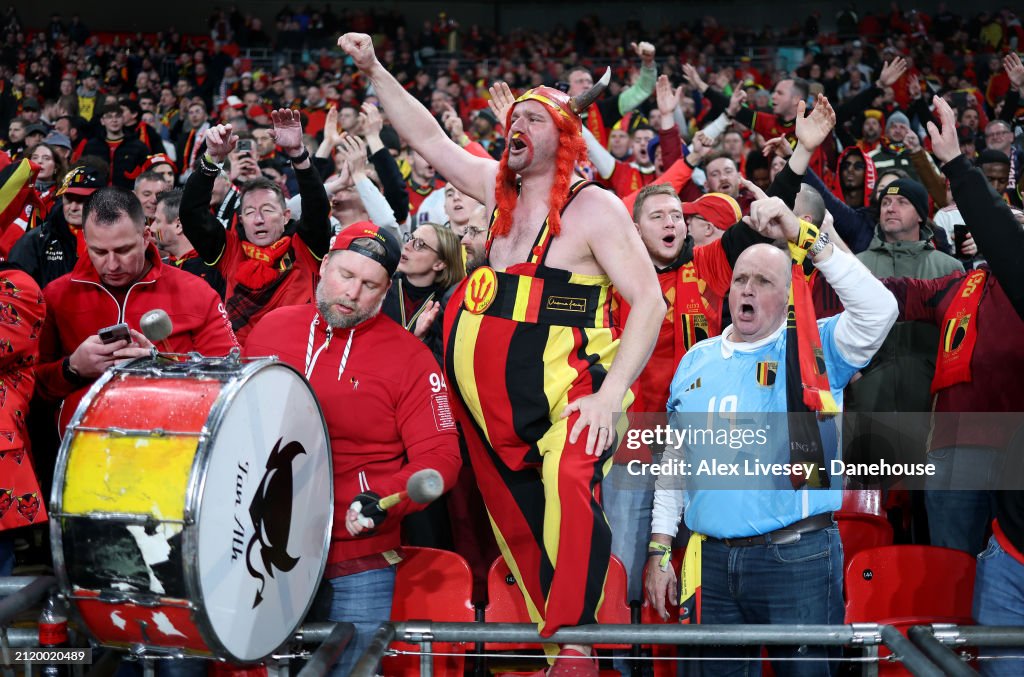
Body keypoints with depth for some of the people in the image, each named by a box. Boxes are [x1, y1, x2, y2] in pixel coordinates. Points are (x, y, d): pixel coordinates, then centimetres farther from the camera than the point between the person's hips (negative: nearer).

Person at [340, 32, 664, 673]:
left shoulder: (595, 207, -5)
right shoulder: (501, 190, 13)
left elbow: (649, 301, -11)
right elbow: (429, 139, 19)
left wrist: (609, 396, -19)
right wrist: (375, 71, 12)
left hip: (566, 394, -7)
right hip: (495, 404, 7)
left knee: (568, 489, -33)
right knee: (520, 526, 9)